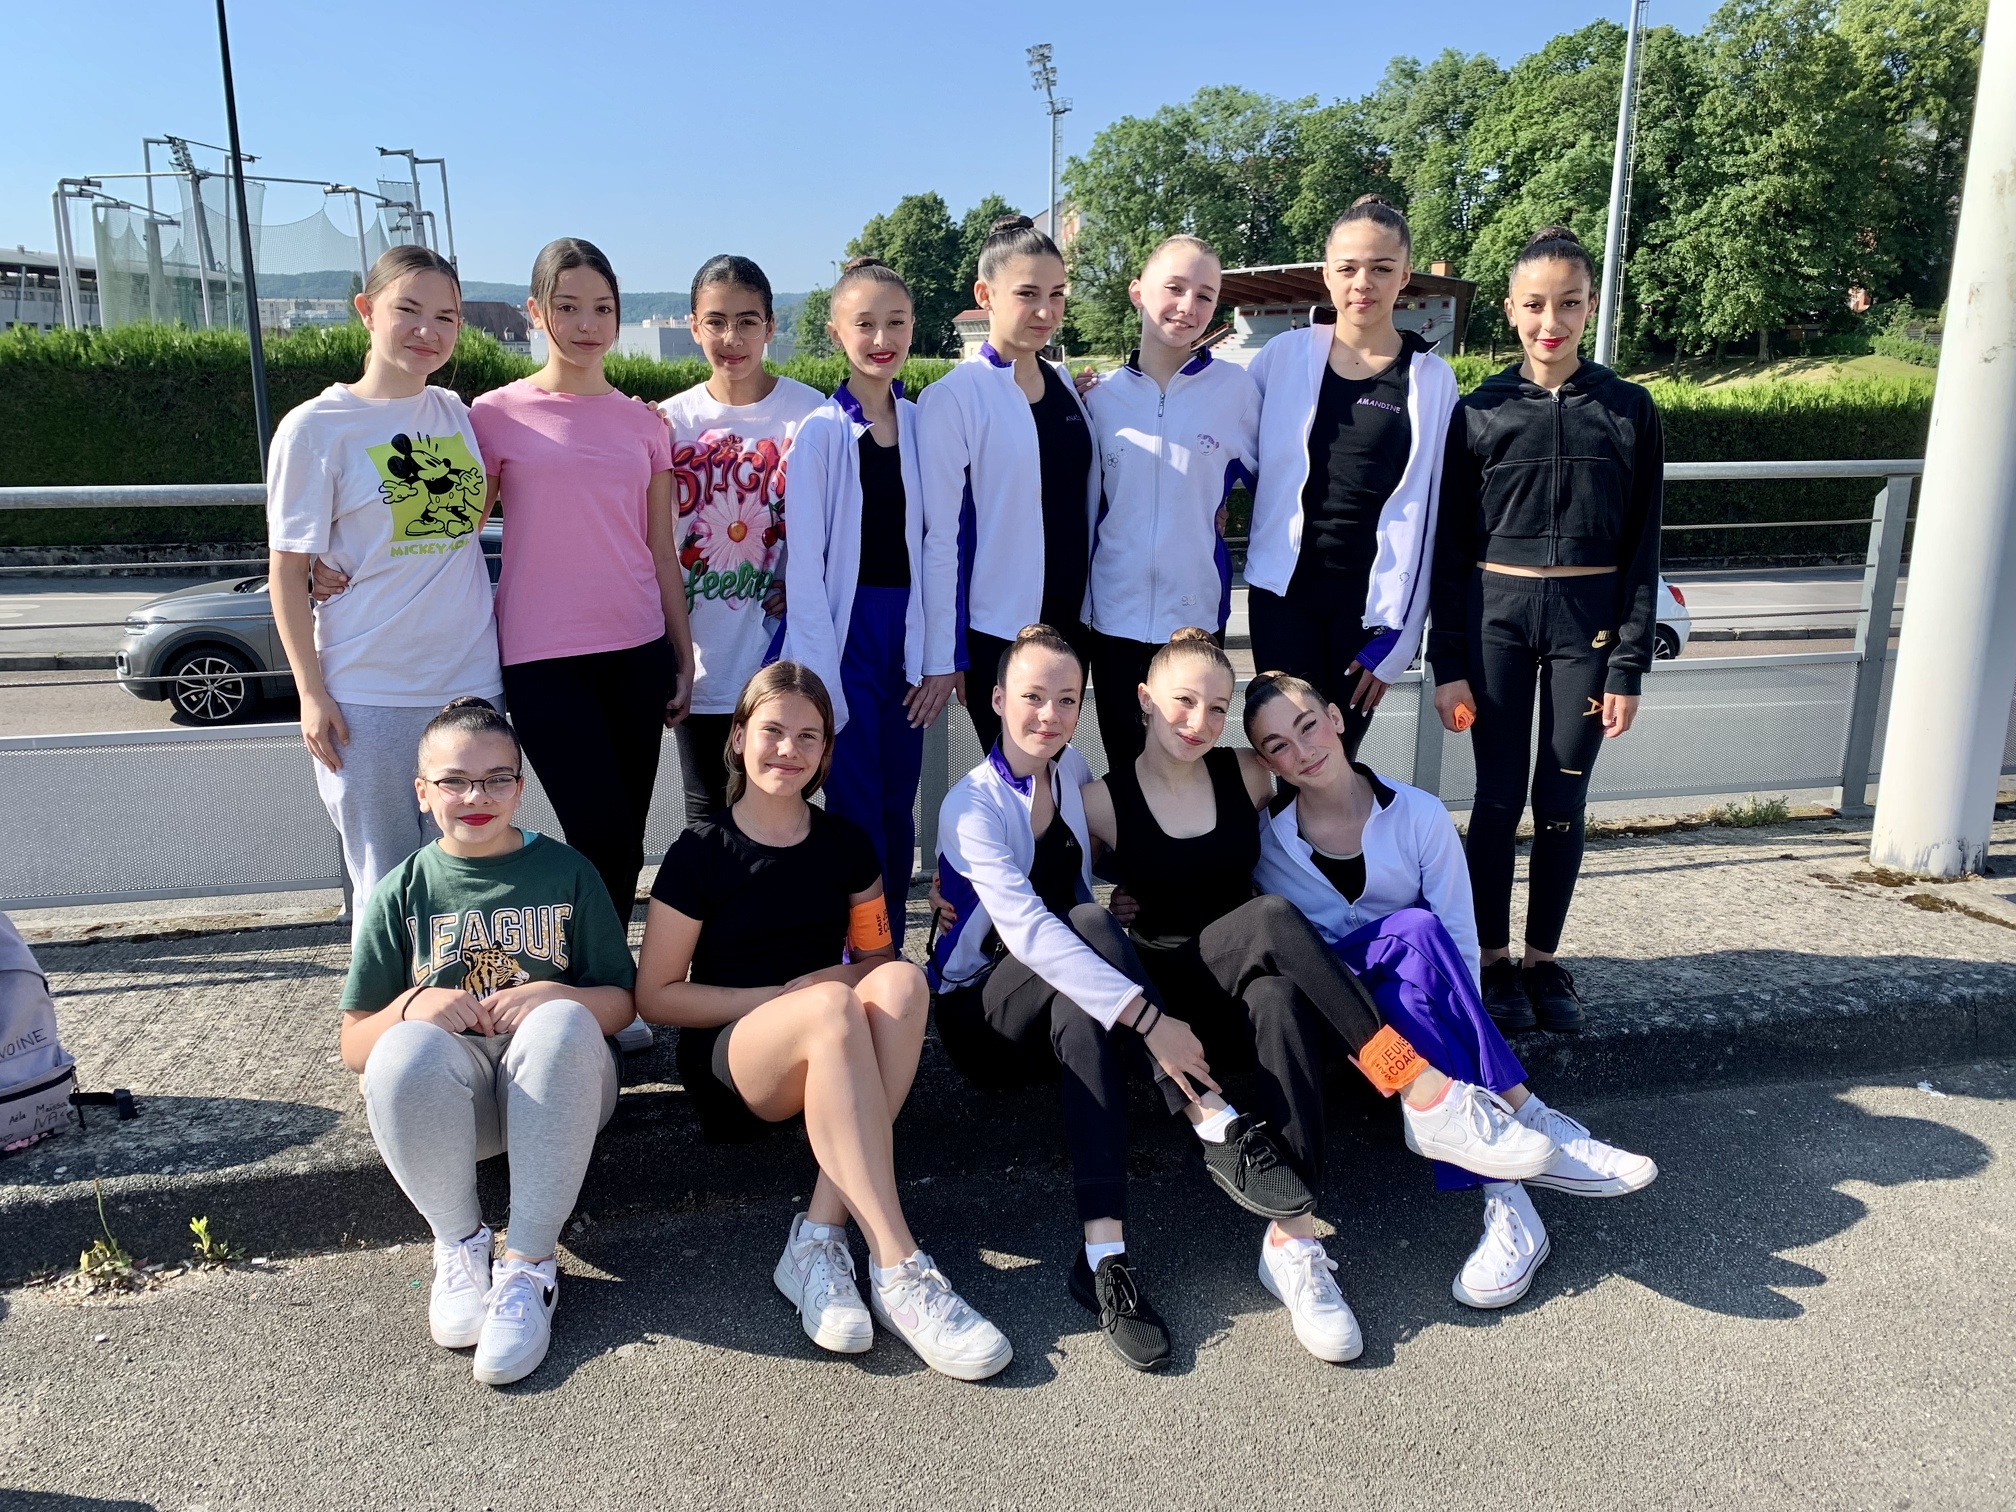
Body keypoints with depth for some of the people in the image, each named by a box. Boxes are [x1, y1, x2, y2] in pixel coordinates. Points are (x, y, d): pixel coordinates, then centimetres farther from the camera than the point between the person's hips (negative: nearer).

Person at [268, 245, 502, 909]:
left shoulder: (458, 414, 8)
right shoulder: (316, 427, -4)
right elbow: (287, 572, -4)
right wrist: (311, 693, -9)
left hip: (469, 682, 4)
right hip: (367, 697, -4)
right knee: (386, 890, 6)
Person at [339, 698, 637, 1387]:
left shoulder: (567, 872, 5)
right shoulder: (402, 892, 6)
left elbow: (619, 1002, 5)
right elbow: (354, 1045, 5)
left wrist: (554, 994, -17)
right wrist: (413, 1005, -17)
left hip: (555, 1089, 0)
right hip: (447, 1099, 1)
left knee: (563, 1025, -35)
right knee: (405, 1051, -34)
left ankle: (530, 1265, -26)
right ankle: (460, 1245, -13)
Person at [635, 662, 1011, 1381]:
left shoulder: (846, 844, 7)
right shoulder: (700, 853, -4)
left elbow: (874, 955, 16)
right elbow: (655, 994, -4)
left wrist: (865, 978, -10)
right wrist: (786, 996, -15)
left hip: (827, 1057, 4)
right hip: (728, 1061, -4)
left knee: (900, 980, -30)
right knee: (832, 1008, -37)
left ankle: (819, 1238, -33)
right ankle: (897, 1269, -38)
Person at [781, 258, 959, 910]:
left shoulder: (924, 423, 6)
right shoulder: (821, 431, -5)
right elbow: (805, 561, -7)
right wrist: (818, 676, -11)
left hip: (909, 634, 4)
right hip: (846, 632, -4)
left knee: (899, 809, 10)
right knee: (856, 812, -2)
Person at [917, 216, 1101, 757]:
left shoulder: (1068, 386, 8)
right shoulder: (955, 397, -10)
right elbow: (941, 535, -11)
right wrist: (943, 659, -12)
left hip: (1072, 624, 6)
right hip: (997, 632, -5)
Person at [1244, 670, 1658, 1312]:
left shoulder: (1418, 814, -5)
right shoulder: (1265, 841, -6)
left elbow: (1461, 942, -6)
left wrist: (1454, 1037, -19)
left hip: (1416, 999, 1)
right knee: (1413, 930, -32)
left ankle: (1504, 1193, -38)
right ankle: (1523, 1121, -34)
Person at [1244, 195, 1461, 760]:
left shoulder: (1431, 379, 0)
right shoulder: (1285, 355, 1)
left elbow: (1426, 512, 0)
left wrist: (1396, 634, -3)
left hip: (1370, 602, 0)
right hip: (1284, 590, 0)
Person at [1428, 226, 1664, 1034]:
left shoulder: (1629, 410, 1)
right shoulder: (1480, 412, 0)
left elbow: (1642, 548, 2)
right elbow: (1450, 548, 1)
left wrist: (1628, 665, -4)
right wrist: (1448, 664, -4)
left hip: (1588, 619, 1)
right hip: (1497, 616, 0)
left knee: (1563, 800, 6)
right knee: (1499, 797, 2)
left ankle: (1544, 959, 22)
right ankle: (1494, 961, 18)